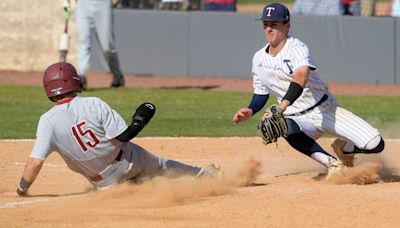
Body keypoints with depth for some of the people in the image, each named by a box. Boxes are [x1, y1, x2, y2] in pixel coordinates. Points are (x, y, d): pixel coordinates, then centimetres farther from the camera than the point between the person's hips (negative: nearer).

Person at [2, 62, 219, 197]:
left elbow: (35, 161, -23)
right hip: (130, 160, 0)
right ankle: (206, 174, 47)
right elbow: (123, 135, -19)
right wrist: (139, 121, 0)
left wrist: (21, 191, -11)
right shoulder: (94, 104, -18)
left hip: (105, 181, 0)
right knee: (163, 167, 28)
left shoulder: (48, 121, -18)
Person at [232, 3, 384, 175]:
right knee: (289, 130, -38)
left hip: (325, 109, -3)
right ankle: (333, 163, -20)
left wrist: (281, 107, -52)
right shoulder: (259, 59, 3)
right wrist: (250, 111, -3)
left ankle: (343, 148, 15)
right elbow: (261, 94, 19)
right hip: (297, 118, 3)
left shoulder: (297, 48, -16)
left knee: (375, 145, -18)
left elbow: (301, 77, -37)